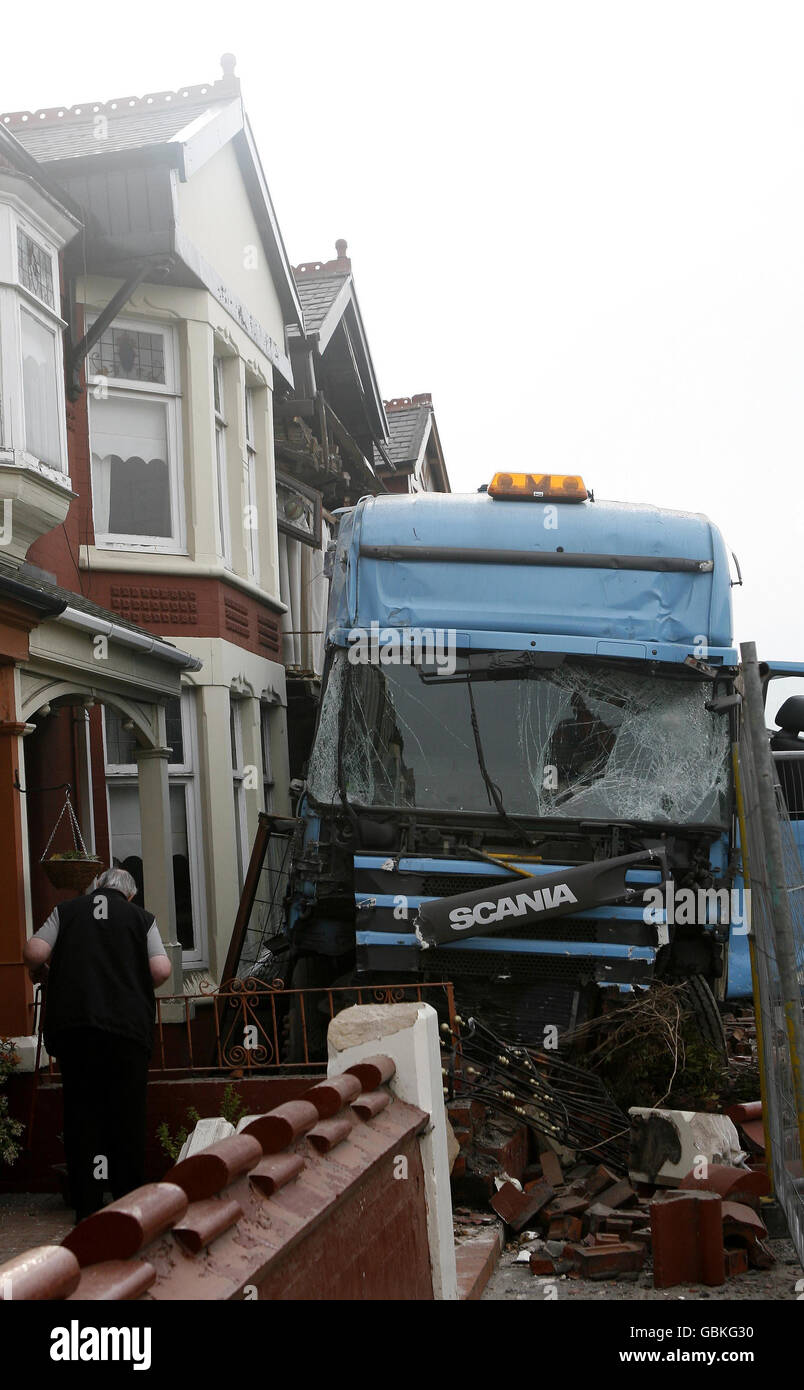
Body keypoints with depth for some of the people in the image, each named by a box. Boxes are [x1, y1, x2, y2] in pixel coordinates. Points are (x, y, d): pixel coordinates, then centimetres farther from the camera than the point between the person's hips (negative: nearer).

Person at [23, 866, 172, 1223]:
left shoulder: (67, 911, 11)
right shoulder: (141, 917, 9)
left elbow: (34, 953, -1)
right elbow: (161, 970, -1)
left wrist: (39, 973, 20)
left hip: (72, 1023, 1)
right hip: (127, 1025, -1)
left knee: (81, 1110, 6)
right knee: (126, 1113, 7)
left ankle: (87, 1206, 6)